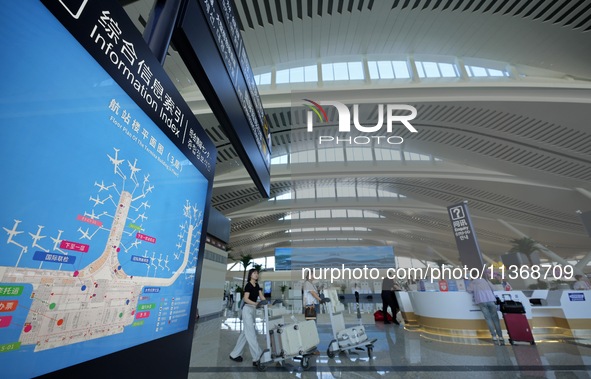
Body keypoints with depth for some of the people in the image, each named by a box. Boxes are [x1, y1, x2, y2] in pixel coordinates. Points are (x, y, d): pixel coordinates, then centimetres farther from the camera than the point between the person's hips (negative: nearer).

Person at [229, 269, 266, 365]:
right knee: (251, 333, -7)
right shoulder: (248, 285, -14)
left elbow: (262, 297, 6)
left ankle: (234, 354, 26)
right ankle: (257, 358, -5)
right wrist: (256, 303, -35)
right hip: (247, 309, -9)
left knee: (245, 333, 14)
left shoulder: (257, 285, 10)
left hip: (253, 309, 9)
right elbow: (246, 299, -22)